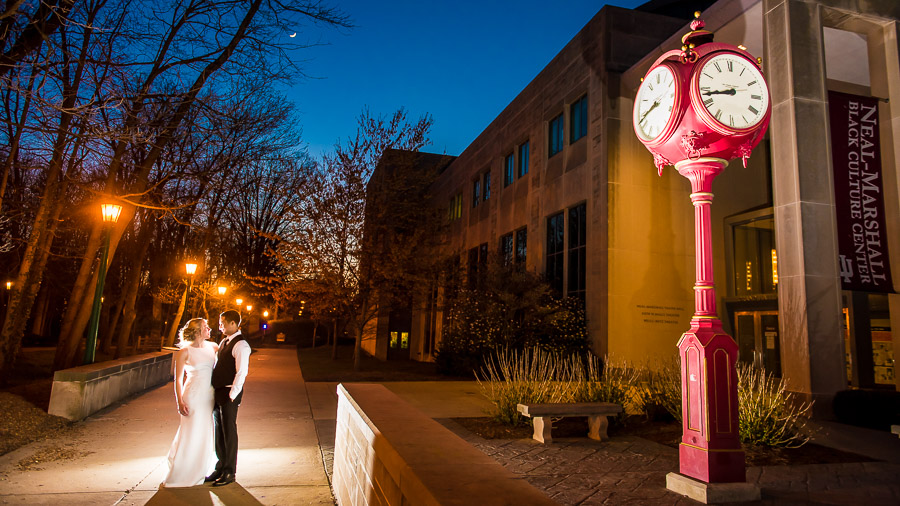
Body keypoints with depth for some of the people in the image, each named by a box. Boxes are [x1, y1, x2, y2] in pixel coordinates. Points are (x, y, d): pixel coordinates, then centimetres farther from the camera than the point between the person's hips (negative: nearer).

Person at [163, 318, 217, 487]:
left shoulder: (212, 347, 7)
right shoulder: (185, 351, -7)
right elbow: (178, 379, -6)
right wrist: (180, 401, -12)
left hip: (209, 396, 6)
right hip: (193, 395, -6)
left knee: (205, 434, 12)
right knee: (190, 434, 0)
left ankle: (198, 472, 26)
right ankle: (179, 474, 16)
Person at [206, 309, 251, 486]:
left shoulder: (241, 345, -15)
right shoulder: (224, 342, 14)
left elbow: (241, 373, -20)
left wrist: (231, 395, -20)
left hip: (229, 394, -9)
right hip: (217, 392, 9)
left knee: (229, 432, 1)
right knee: (219, 432, 16)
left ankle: (230, 473, 12)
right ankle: (221, 468, 30)